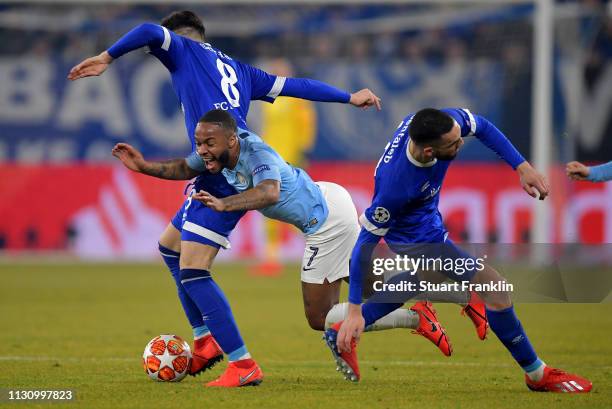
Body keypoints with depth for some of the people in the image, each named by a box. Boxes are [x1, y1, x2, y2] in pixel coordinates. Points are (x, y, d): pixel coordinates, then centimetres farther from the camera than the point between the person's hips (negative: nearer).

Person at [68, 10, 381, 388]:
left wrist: (107, 58, -3)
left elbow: (150, 32, -12)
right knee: (170, 247, 24)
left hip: (221, 175, -9)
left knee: (192, 271, -11)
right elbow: (294, 86, 28)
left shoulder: (185, 51, 9)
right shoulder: (236, 69, 27)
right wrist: (349, 98, 34)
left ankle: (244, 366, -17)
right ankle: (205, 341, 24)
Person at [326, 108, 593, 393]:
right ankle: (537, 374, 8)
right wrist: (354, 310, -27)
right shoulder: (394, 186, -42)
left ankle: (342, 334, 44)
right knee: (494, 289, -9)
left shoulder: (446, 122, -29)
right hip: (420, 237, -9)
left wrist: (522, 167, -11)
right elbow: (366, 242, -31)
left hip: (427, 219, 9)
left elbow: (481, 127, -5)